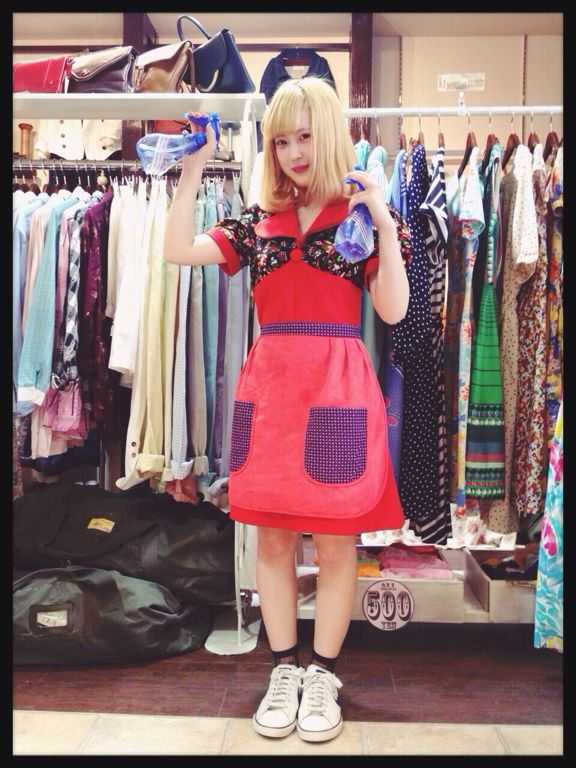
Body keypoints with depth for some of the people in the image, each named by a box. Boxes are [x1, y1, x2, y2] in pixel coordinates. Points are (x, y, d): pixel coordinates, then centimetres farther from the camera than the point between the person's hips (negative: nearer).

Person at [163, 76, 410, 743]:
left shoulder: (364, 213, 5)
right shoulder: (258, 222, 12)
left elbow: (392, 311, -2)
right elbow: (176, 251, 3)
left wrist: (386, 225, -10)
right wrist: (193, 171, 1)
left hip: (338, 386, -3)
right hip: (270, 384, 3)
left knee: (335, 538, 5)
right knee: (272, 536, 9)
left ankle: (322, 674, 25)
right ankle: (284, 669, 28)